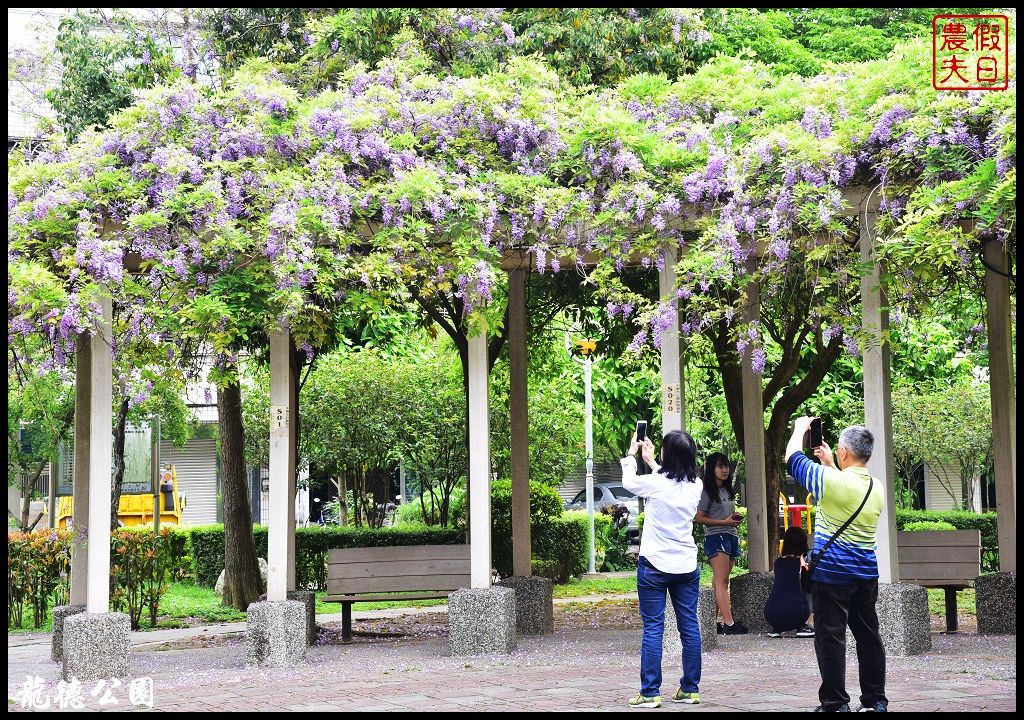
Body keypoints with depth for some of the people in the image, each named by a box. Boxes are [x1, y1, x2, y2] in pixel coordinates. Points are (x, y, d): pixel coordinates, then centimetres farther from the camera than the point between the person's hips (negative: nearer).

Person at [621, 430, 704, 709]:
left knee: (653, 628, -2)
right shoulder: (694, 486, 0)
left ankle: (650, 693, -2)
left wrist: (632, 454, 24)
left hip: (654, 565, -4)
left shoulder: (654, 483, -13)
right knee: (689, 627, 9)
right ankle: (690, 688, 14)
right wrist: (651, 461, 32)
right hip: (686, 566, 4)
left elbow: (628, 482, 7)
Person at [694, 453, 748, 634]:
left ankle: (717, 622, 6)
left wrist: (736, 518, 7)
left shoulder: (728, 490, 19)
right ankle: (729, 623, -23)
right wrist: (724, 522, -15)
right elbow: (700, 518, -9)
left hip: (731, 537, 9)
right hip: (716, 537, -9)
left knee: (722, 583, 6)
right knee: (721, 582, -15)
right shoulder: (708, 491, -6)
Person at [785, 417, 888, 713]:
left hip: (831, 573, -6)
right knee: (868, 636, 12)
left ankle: (835, 703, 0)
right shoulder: (877, 488, 5)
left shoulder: (832, 480, -16)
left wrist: (800, 428, 13)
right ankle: (875, 699, 17)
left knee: (831, 637, -1)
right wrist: (829, 463, 29)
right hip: (866, 574, 7)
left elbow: (792, 458, -3)